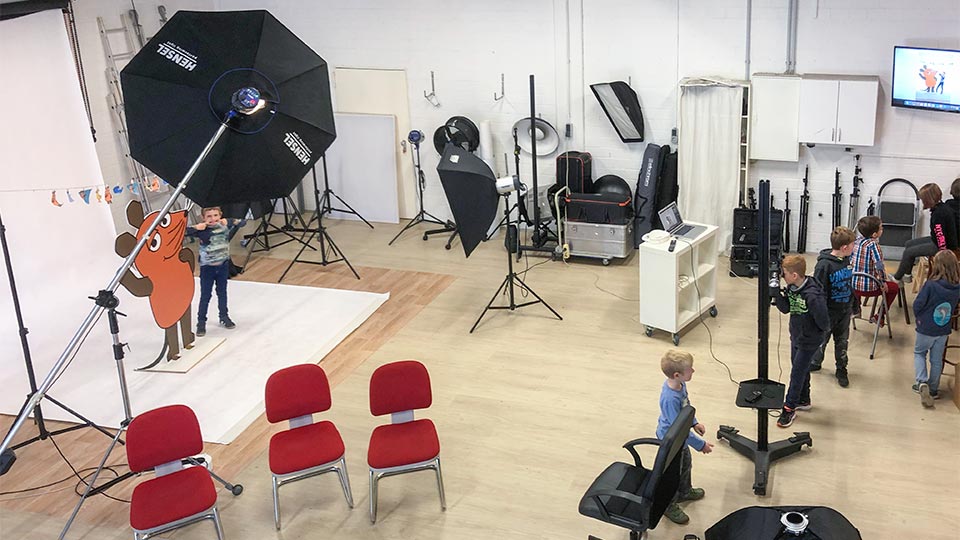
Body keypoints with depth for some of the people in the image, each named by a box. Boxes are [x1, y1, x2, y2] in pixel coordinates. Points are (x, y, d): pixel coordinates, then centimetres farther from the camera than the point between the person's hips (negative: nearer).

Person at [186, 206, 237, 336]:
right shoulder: (202, 230, -17)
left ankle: (224, 317, 35)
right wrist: (196, 227, -30)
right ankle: (201, 322, 16)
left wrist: (226, 222, -5)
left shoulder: (224, 226, -6)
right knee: (205, 295, 5)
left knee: (222, 292, 19)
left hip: (223, 265, 3)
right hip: (207, 267, -3)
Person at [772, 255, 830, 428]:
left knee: (797, 372, 3)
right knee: (801, 369, 22)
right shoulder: (792, 288, -9)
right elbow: (786, 309, -2)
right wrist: (777, 295, -17)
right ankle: (804, 401, 41)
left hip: (809, 341, -8)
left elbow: (823, 322, -26)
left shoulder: (813, 296, -33)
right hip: (796, 336, 8)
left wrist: (820, 332, -9)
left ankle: (790, 407, 17)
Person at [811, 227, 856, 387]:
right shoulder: (824, 264, -25)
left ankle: (841, 370, 29)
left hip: (845, 310, 6)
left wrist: (854, 304, 18)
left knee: (842, 341, 16)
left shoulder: (846, 260, -2)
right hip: (829, 311, -6)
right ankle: (815, 363, 36)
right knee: (822, 339, 14)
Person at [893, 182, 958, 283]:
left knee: (909, 252, -6)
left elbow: (941, 237, -27)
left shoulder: (938, 213, -29)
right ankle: (906, 275, 21)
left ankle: (897, 278, 12)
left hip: (943, 246, -10)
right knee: (909, 244, 15)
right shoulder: (943, 206, 2)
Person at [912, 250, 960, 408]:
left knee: (919, 353, 18)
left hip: (926, 328, -4)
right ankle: (933, 389, 28)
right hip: (944, 330, 4)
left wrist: (919, 317, 1)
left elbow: (917, 304, -18)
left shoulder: (931, 285, -25)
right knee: (937, 359, 17)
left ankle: (922, 382, 1)